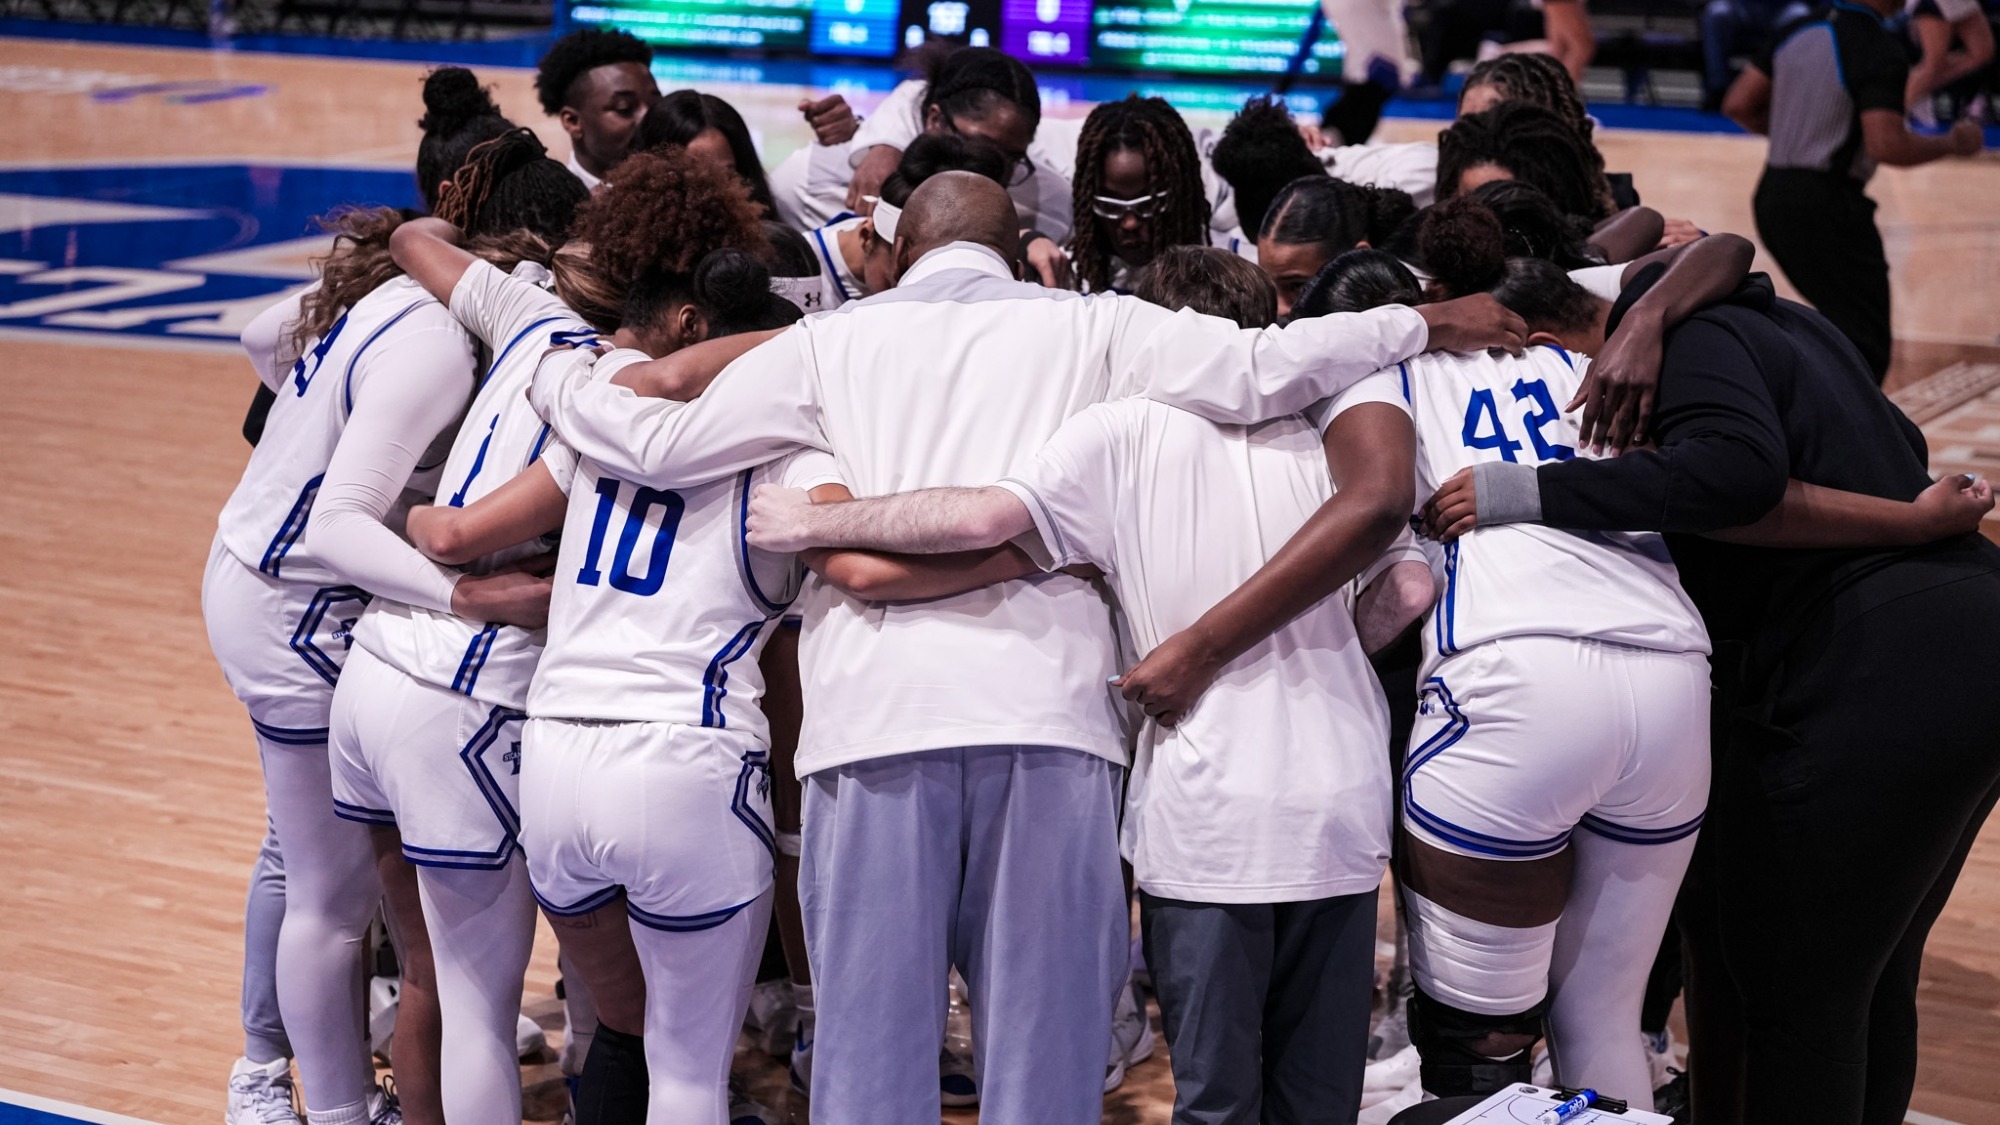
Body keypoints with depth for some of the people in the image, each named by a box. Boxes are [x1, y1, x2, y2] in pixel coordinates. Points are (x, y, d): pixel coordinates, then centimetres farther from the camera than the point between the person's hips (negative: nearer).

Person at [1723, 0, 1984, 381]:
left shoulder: (1796, 32, 7)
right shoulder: (1880, 51, -16)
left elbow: (1738, 105, 9)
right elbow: (1887, 145, -24)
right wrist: (1952, 143, -8)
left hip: (1773, 196, 8)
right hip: (1828, 203, -8)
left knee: (1843, 323, 23)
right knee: (1866, 346, -3)